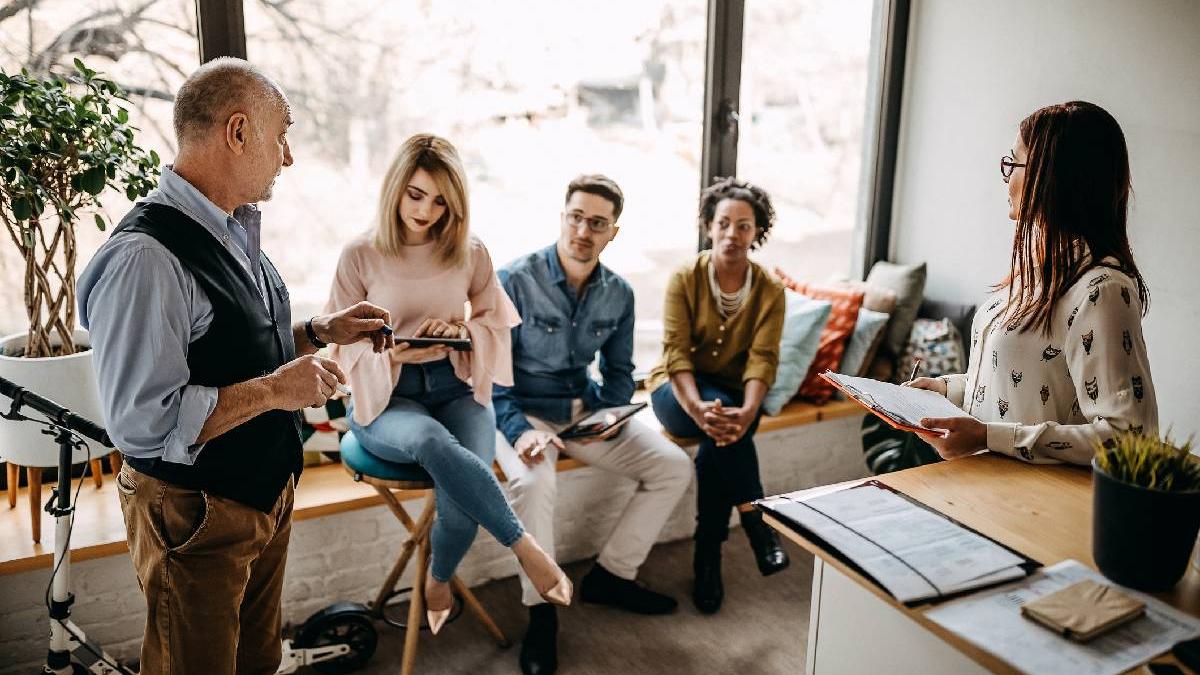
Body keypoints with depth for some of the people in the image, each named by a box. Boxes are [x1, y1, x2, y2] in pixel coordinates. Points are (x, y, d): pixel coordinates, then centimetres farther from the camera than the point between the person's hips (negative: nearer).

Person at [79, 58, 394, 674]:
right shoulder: (144, 258, -27)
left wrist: (319, 331, 3)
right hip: (195, 514, -8)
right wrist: (274, 389, -25)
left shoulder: (233, 231, 4)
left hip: (267, 488, 9)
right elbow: (142, 421, -30)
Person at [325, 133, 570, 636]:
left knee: (465, 480, -27)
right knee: (433, 442, -38)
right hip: (384, 396, -2)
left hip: (455, 386, 2)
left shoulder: (471, 252, 3)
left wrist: (463, 330, -10)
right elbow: (344, 342, 1)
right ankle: (526, 548, -25)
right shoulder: (361, 254, -3)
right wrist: (392, 354, -20)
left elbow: (496, 321, 12)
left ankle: (438, 582, 5)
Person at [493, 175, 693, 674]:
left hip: (586, 409, 6)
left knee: (674, 467, -6)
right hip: (523, 410, -5)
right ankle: (540, 610, -14)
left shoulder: (618, 294, 1)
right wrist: (520, 430, -29)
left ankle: (610, 575, 9)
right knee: (534, 483, -36)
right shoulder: (516, 281, -15)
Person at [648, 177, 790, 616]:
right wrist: (699, 408, -38)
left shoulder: (770, 290, -4)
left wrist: (746, 411, -38)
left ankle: (708, 559, -21)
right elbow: (676, 352, -18)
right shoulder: (684, 279, -8)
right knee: (722, 431, -35)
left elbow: (762, 359, -16)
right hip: (679, 390, -1)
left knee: (719, 444, -33)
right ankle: (757, 523, -23)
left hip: (733, 393, 1)